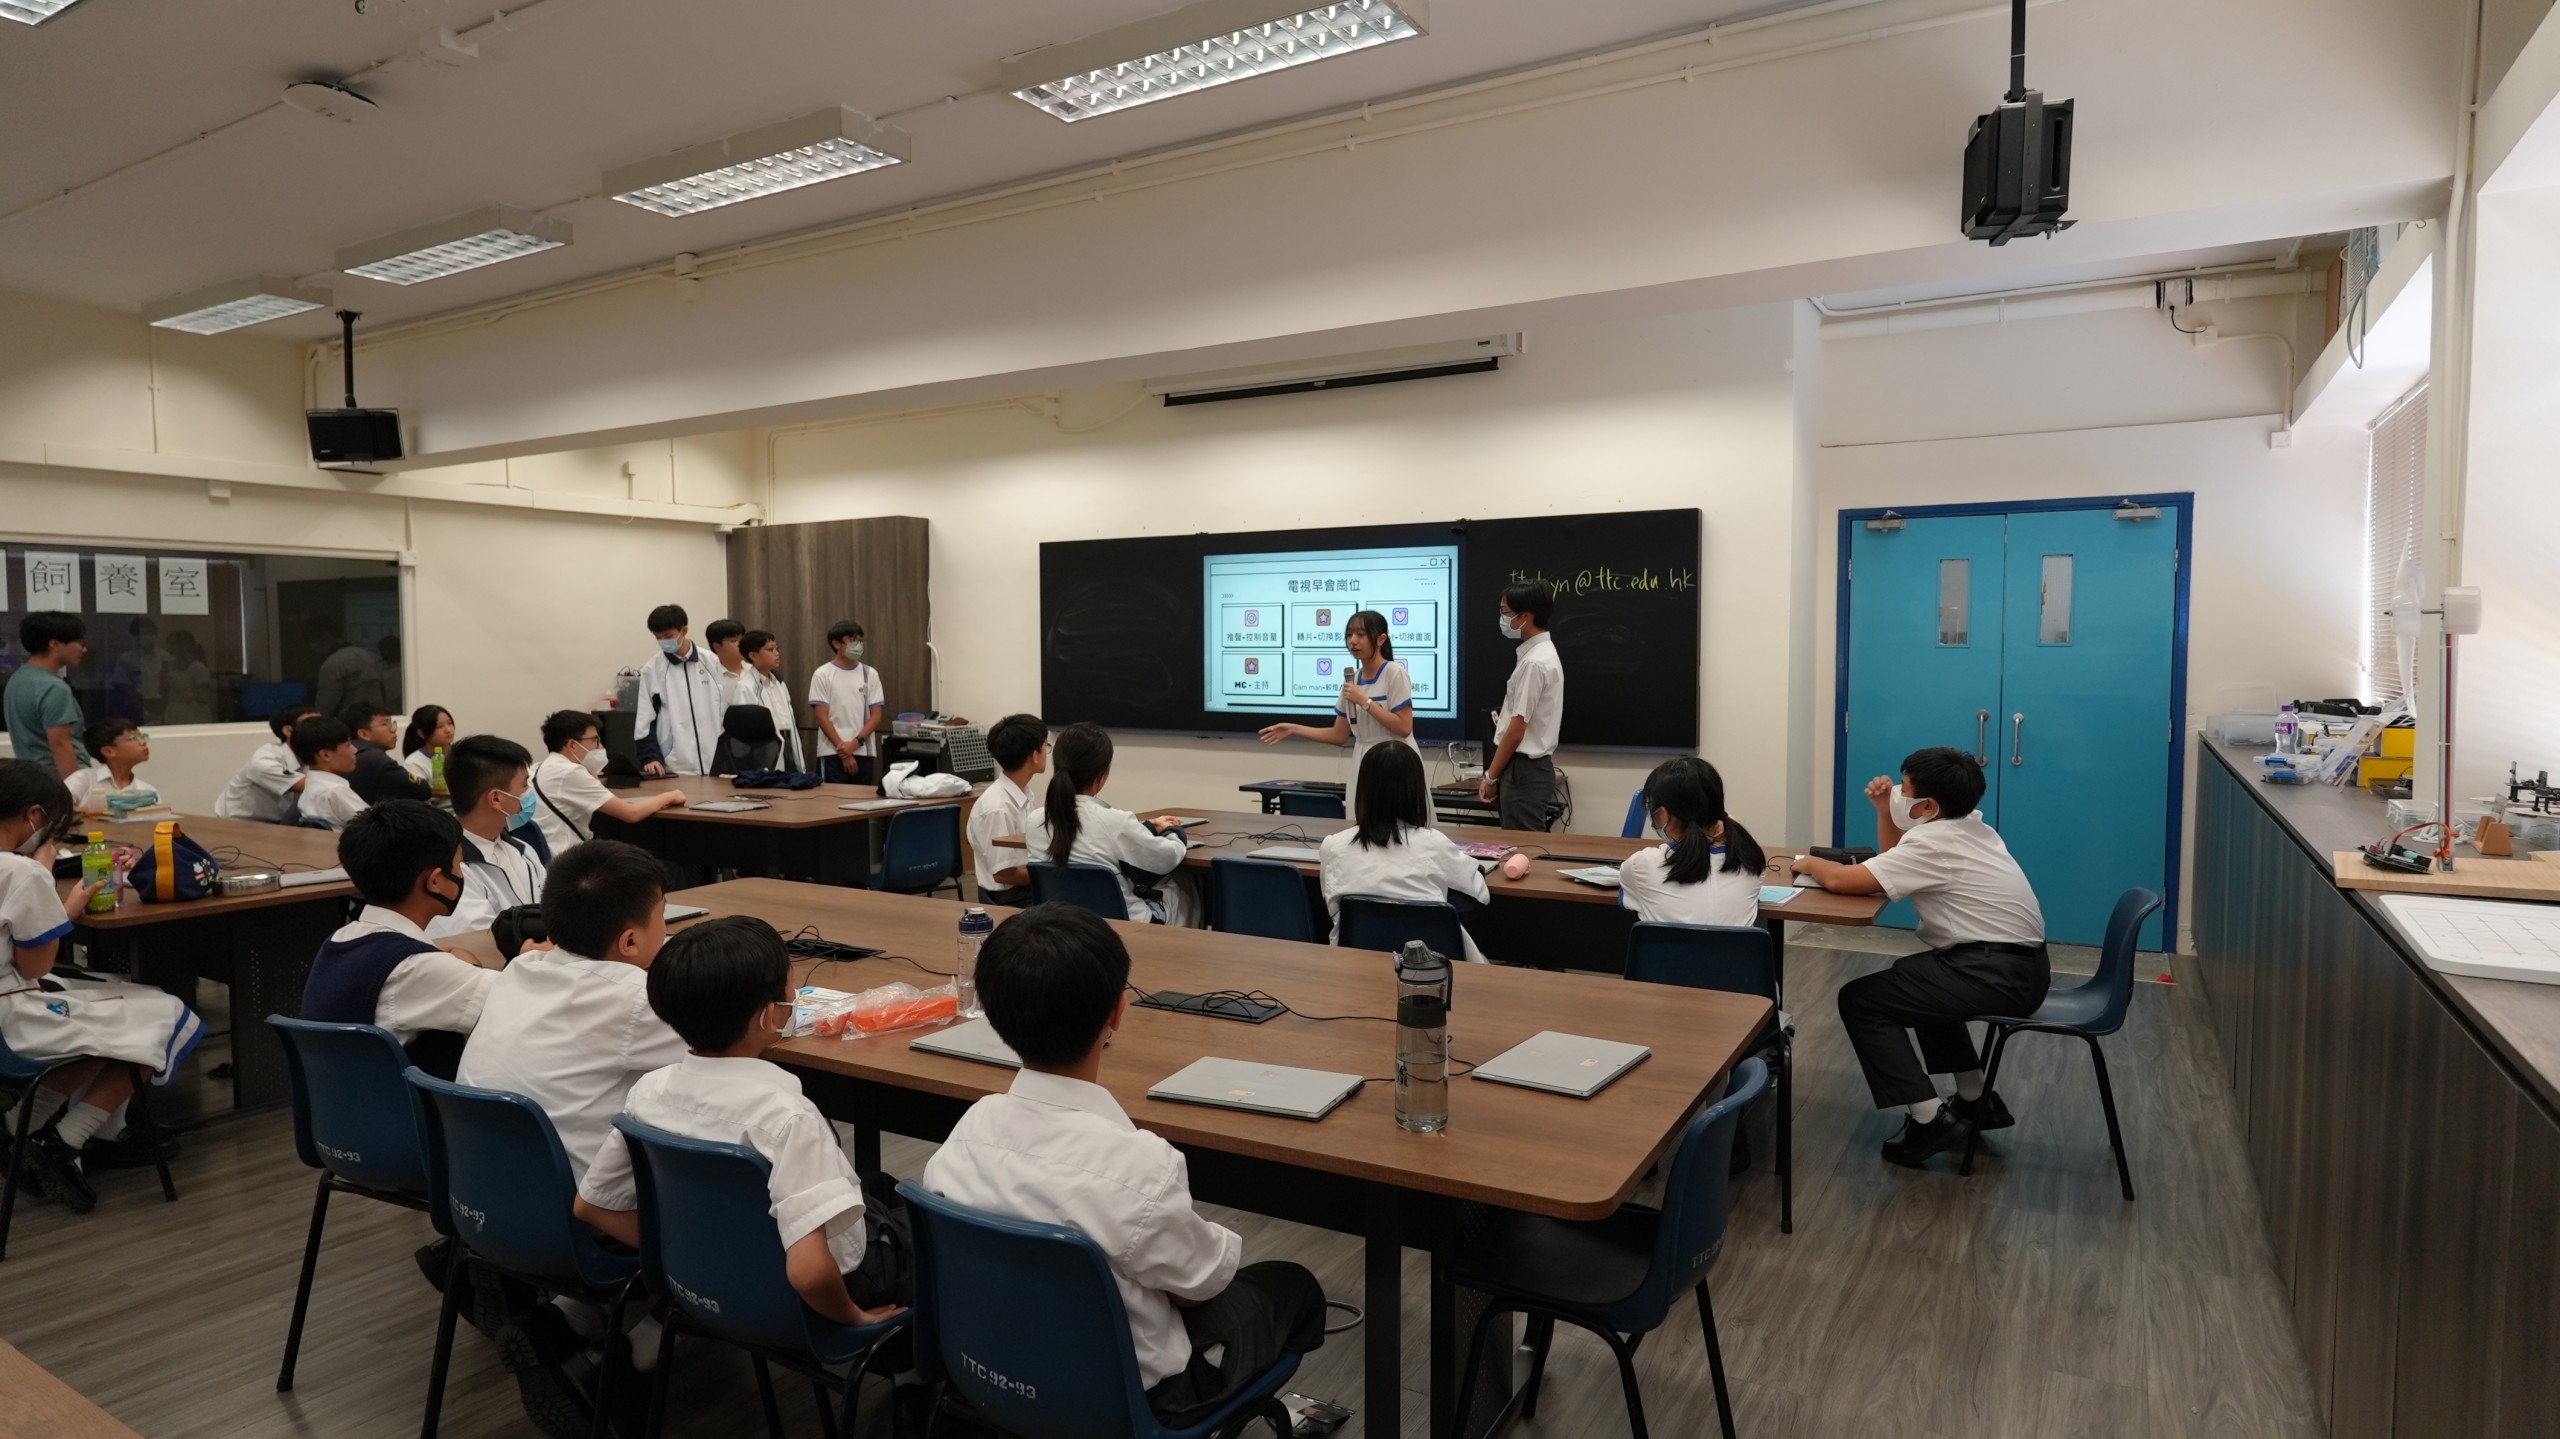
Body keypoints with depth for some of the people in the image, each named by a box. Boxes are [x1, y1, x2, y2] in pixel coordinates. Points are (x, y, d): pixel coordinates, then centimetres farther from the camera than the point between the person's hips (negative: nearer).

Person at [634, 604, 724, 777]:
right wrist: (651, 757, -10)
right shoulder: (652, 669, 0)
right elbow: (645, 720, 1)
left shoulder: (711, 662, 3)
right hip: (675, 766, -1)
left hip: (714, 762, 1)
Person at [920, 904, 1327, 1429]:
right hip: (1127, 1388, -5)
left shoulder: (971, 1127, -18)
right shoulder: (1137, 1165, -36)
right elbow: (1204, 1277, -18)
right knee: (1294, 1286, 20)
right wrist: (1220, 1241, 4)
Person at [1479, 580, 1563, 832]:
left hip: (1524, 770, -9)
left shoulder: (1534, 662, -19)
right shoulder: (1540, 654, 12)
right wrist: (1495, 773, 18)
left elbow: (1518, 728, -18)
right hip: (1530, 767, 9)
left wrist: (1491, 776, -9)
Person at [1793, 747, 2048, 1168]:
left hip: (1998, 974, -10)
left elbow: (1841, 880, -21)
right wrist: (1885, 811, 10)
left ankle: (1929, 1120, -7)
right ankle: (1975, 1101, 35)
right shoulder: (1966, 827, 13)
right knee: (1916, 978, 34)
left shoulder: (1934, 843, -16)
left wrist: (1809, 862, 0)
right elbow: (1894, 862, 25)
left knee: (1859, 999, -5)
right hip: (2021, 964, 10)